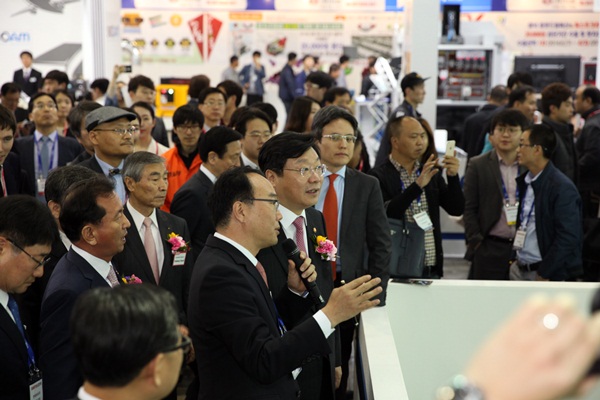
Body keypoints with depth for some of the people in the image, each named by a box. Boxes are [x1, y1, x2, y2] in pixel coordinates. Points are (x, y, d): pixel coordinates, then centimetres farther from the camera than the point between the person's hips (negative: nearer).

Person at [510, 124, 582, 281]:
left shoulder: (562, 187, -14)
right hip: (519, 269, 8)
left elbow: (568, 237, -18)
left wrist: (544, 274, -17)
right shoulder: (524, 182, 10)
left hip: (547, 274, -8)